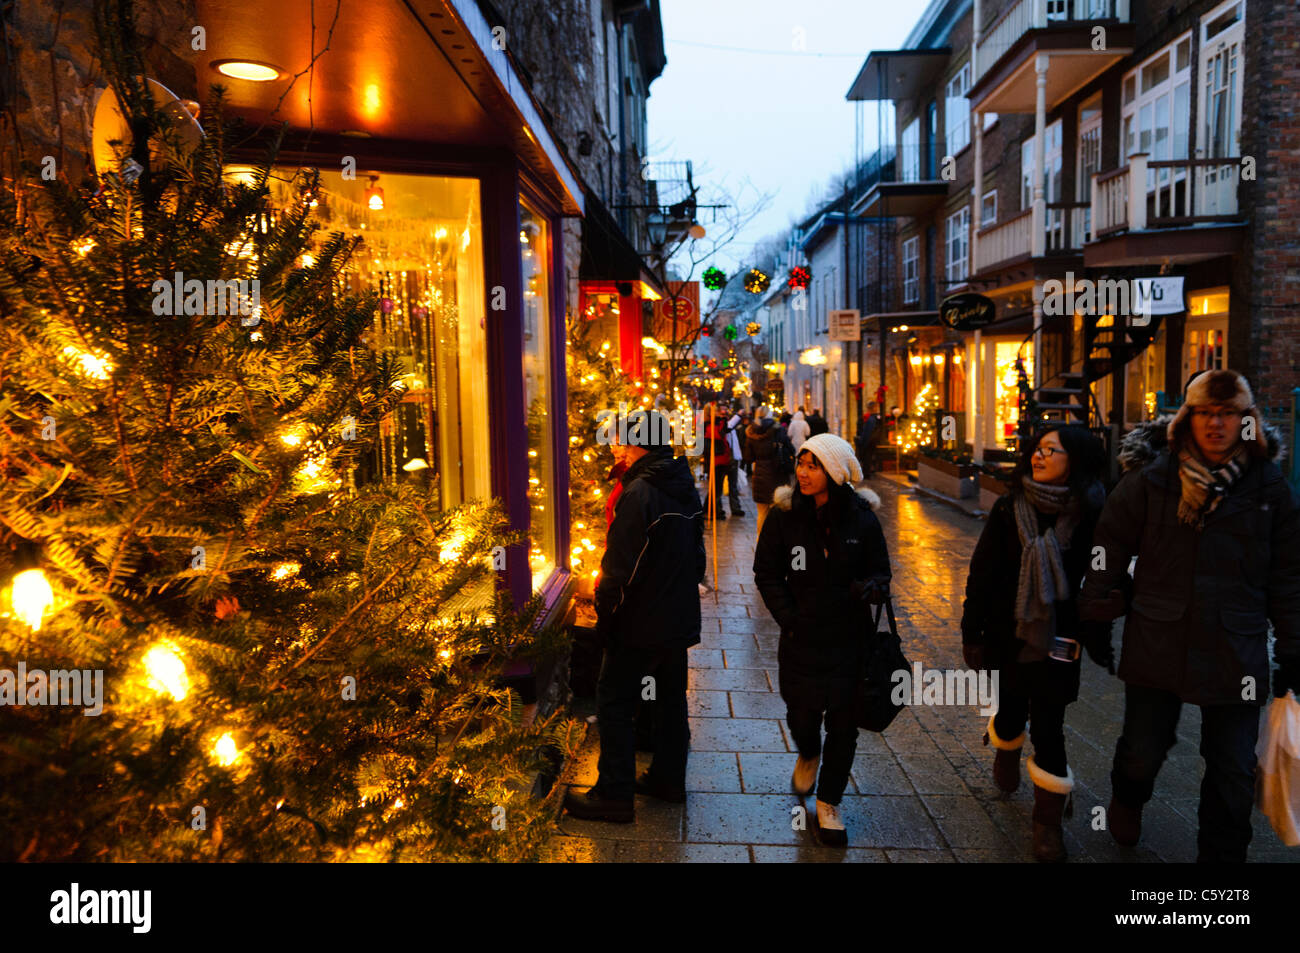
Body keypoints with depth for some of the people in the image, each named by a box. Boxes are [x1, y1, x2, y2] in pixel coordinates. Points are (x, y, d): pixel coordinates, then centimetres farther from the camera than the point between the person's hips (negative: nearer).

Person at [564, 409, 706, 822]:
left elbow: (620, 565, -22)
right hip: (680, 619, 9)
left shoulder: (639, 493, -21)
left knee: (614, 703, 2)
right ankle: (668, 778, 31)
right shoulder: (687, 489, 7)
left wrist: (605, 616, -11)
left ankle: (614, 795, 9)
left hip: (641, 622, -9)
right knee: (671, 698, 18)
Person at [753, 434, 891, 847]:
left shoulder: (861, 517, -6)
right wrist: (788, 618, -10)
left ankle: (828, 804, 30)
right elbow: (767, 572, 0)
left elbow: (880, 570, 2)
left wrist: (872, 587, -21)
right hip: (801, 639, 0)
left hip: (849, 640, 0)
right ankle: (808, 755, 45)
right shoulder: (784, 514, -6)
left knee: (843, 725, 8)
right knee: (802, 716, 7)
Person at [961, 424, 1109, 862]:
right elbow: (982, 572, -1)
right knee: (1012, 709, 16)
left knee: (1048, 726, 1)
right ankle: (1006, 754, 50)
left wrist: (1099, 645, -1)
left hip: (1057, 640, -2)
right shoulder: (1009, 509, -3)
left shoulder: (1091, 515, -8)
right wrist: (972, 633, -1)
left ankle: (1048, 822, 18)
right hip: (1007, 633, 2)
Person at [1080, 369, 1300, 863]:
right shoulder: (1150, 479, -6)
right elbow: (1110, 547, 1)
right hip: (1157, 644, -1)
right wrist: (1099, 614, 1)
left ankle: (1221, 854, 32)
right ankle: (1127, 800, 47)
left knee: (1233, 774, 10)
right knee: (1143, 752, 13)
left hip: (1237, 652, 1)